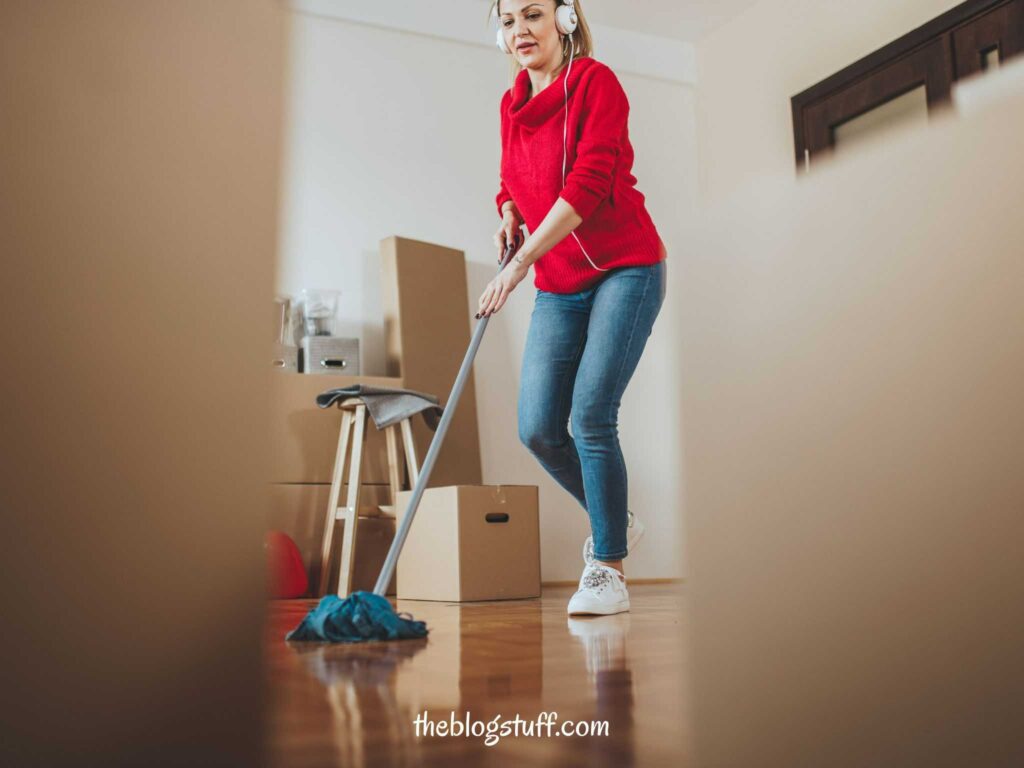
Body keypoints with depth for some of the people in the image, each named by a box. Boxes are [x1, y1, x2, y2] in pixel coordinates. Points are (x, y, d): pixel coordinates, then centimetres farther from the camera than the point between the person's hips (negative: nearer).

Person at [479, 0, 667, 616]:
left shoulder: (595, 81, -10)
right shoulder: (511, 104, 10)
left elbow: (588, 184, -21)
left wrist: (516, 267, -27)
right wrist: (509, 219, 1)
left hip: (626, 270, -6)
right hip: (558, 287, 6)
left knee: (591, 414, -16)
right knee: (538, 428, -2)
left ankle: (609, 570, -1)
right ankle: (614, 520, 23)